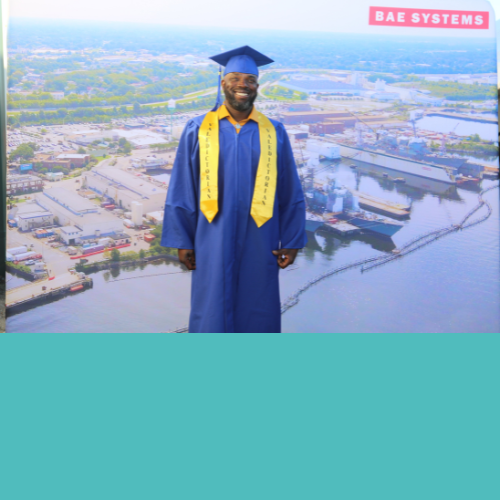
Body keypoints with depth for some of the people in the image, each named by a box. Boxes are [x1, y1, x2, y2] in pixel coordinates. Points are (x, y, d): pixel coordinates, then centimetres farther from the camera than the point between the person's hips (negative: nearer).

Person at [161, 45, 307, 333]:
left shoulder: (274, 133, 2)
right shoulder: (198, 130, 0)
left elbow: (291, 193, 3)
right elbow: (182, 191, 1)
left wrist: (291, 241, 1)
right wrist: (182, 241, 0)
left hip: (259, 243, 1)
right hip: (213, 242, -1)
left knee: (257, 313, 11)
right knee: (212, 311, 8)